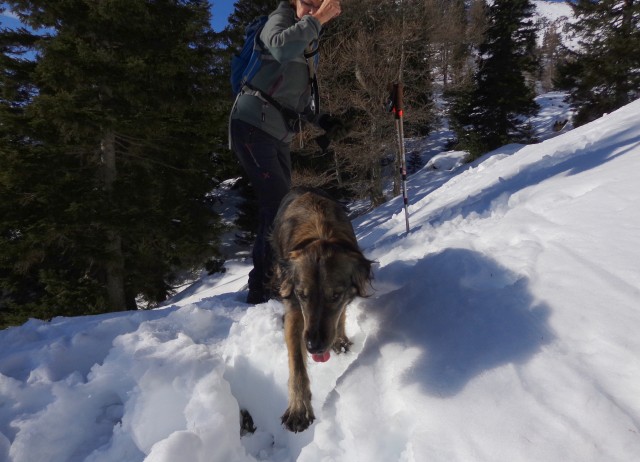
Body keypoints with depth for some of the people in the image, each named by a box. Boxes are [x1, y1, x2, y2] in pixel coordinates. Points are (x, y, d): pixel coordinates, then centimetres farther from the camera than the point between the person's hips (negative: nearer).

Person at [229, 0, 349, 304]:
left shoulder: (310, 45, 20)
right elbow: (281, 47, -28)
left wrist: (322, 120, 8)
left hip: (279, 136, 8)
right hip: (253, 127, -8)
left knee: (280, 209, 10)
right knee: (278, 205, -20)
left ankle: (271, 283, 23)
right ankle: (260, 290, -14)